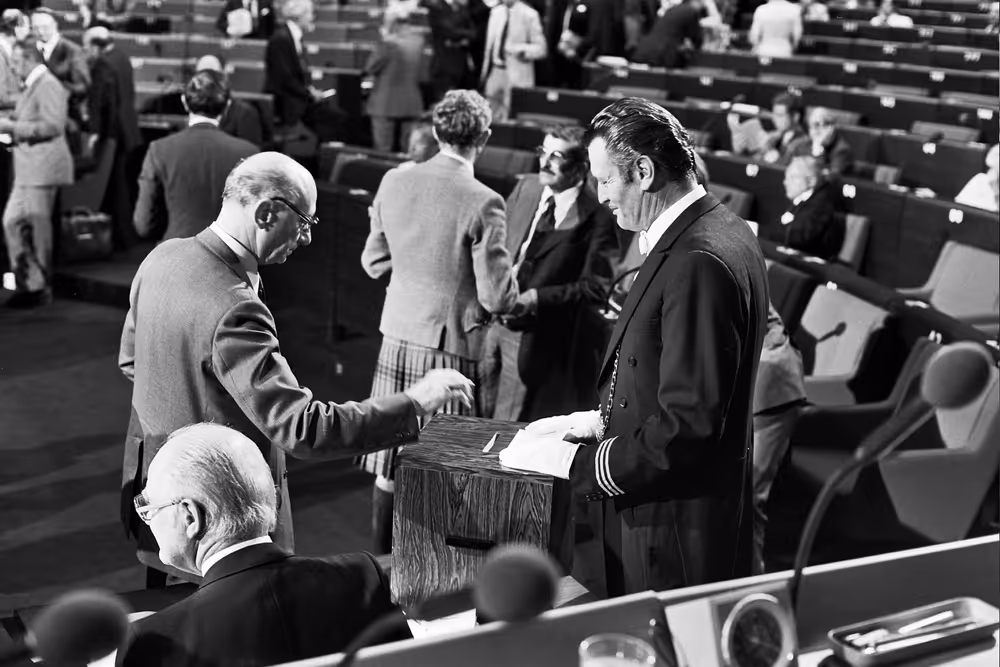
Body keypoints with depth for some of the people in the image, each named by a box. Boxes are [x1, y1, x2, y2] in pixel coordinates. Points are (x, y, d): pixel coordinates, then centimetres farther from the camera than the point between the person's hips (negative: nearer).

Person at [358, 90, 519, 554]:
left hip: (397, 337, 5)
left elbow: (374, 263, 9)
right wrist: (514, 297, 7)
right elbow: (497, 297, -14)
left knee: (389, 466, 15)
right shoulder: (483, 203, -16)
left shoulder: (393, 182, -2)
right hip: (450, 346, -5)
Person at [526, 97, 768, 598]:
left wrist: (583, 465, -16)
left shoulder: (698, 262, -23)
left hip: (671, 536, -10)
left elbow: (689, 427, -25)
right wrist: (605, 421, 10)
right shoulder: (717, 234, 9)